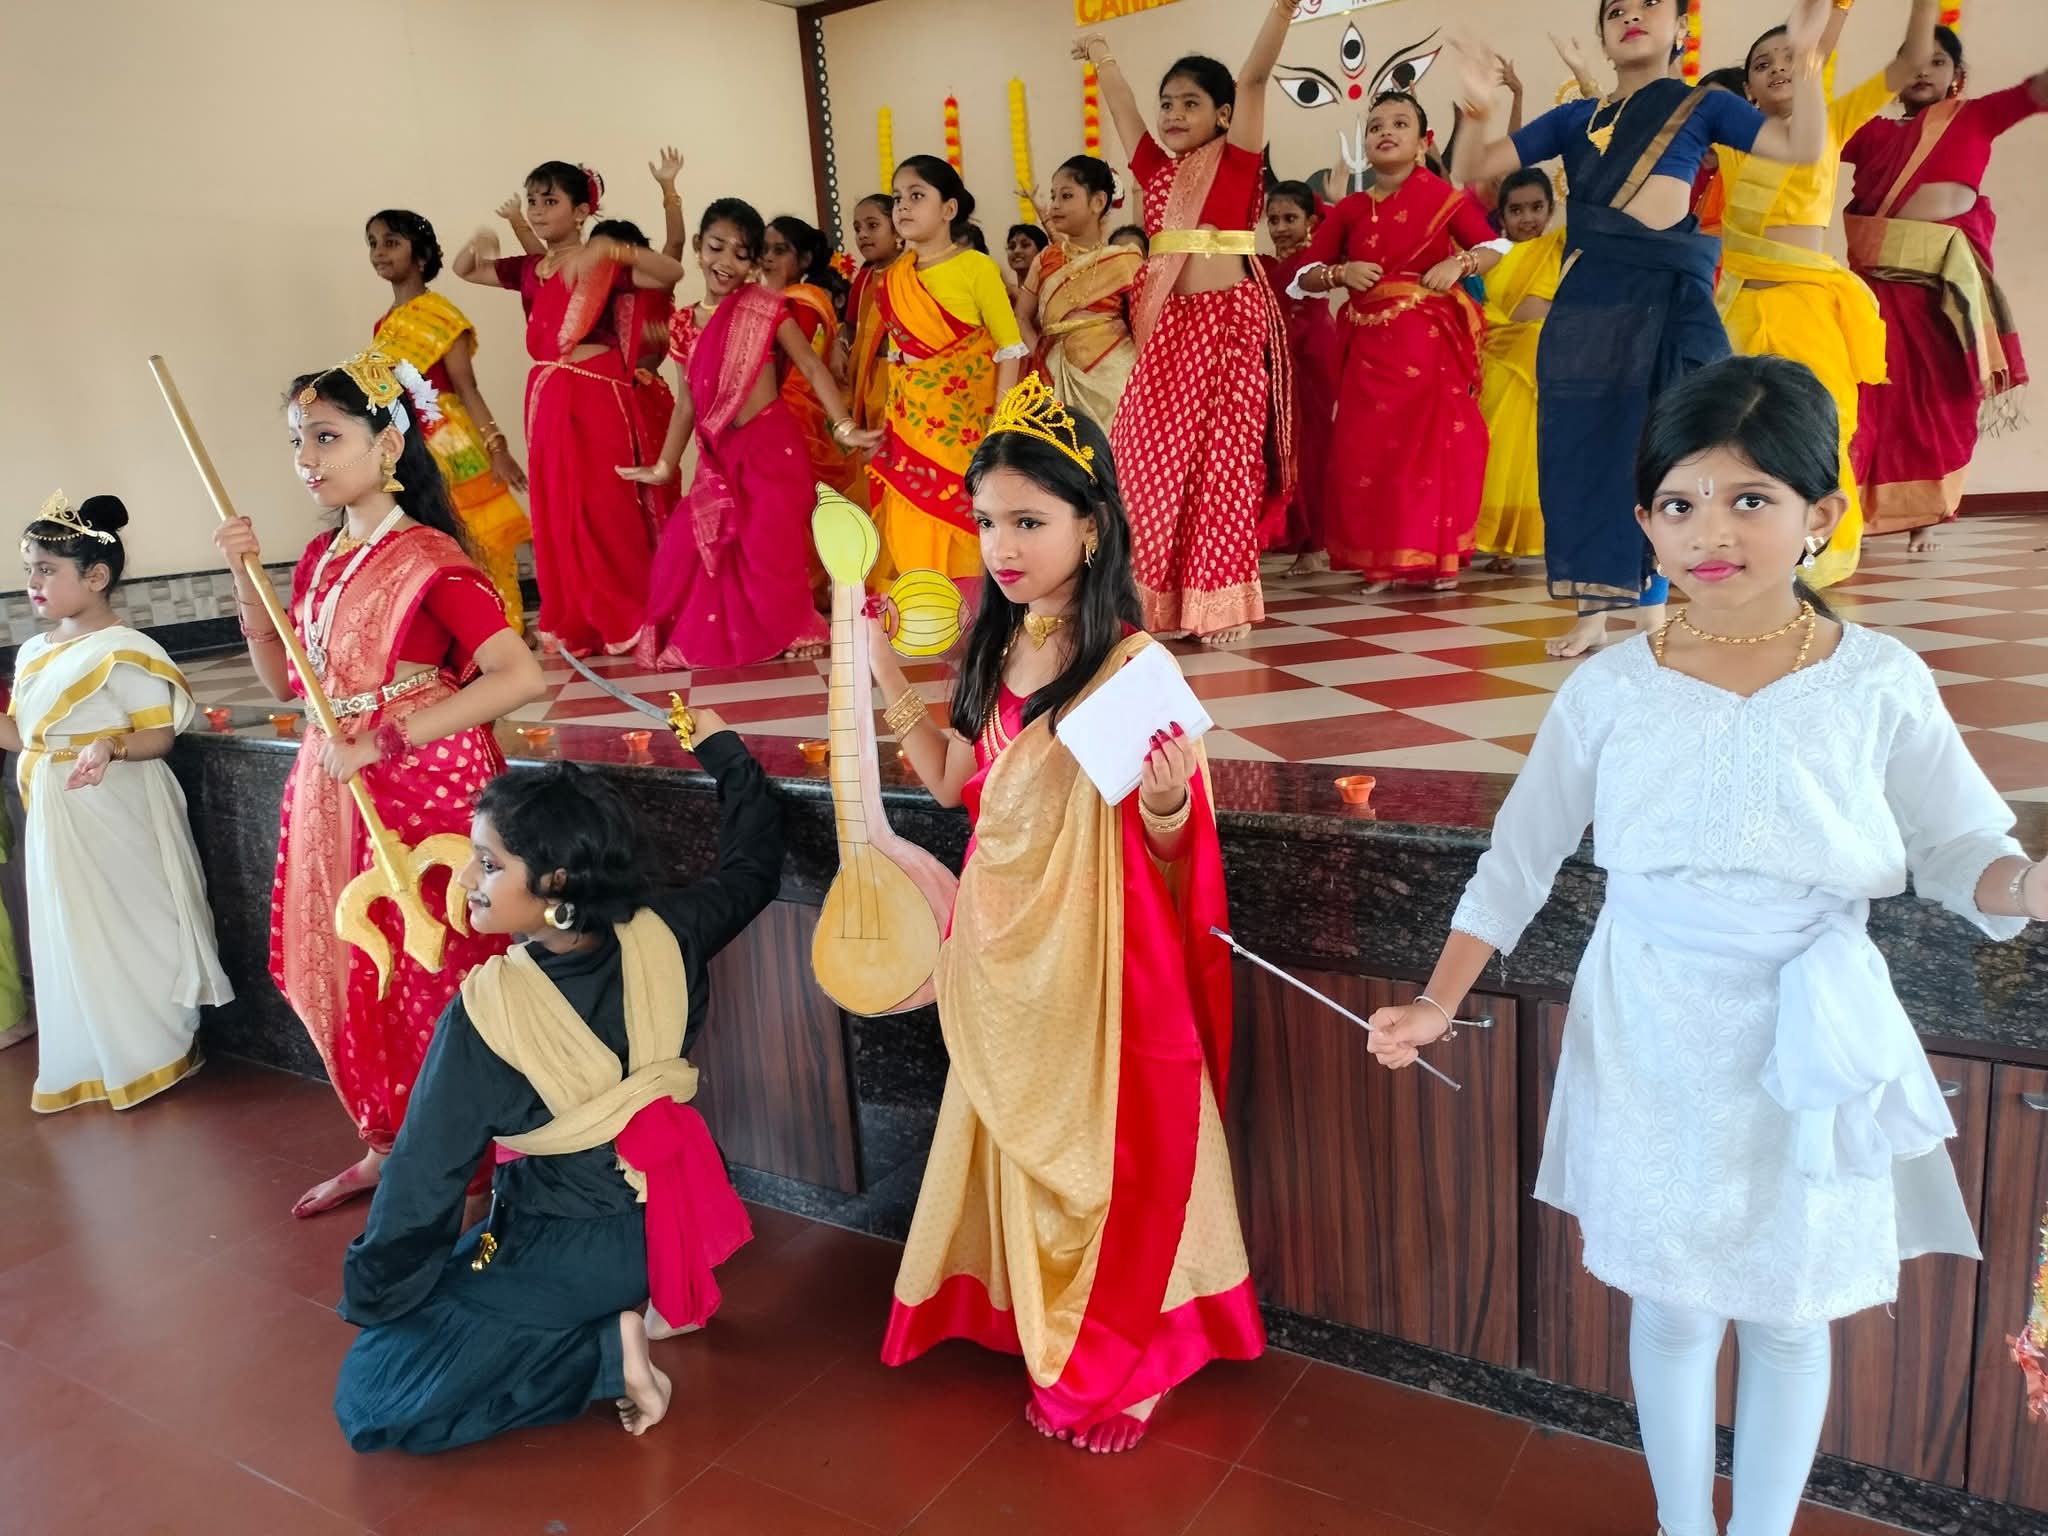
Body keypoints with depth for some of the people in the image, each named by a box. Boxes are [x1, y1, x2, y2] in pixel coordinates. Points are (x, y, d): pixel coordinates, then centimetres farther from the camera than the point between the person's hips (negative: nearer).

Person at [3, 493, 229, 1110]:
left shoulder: (125, 651, -15)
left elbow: (160, 735, -17)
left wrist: (111, 746, -34)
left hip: (112, 817, -8)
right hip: (54, 819, 8)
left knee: (129, 928, 4)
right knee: (70, 936, 15)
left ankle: (155, 1055, 20)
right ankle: (88, 1063, 29)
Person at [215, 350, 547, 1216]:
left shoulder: (428, 559, -14)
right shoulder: (321, 559, 9)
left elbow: (521, 677, -25)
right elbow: (285, 684, 14)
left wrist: (385, 741, -23)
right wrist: (247, 581, 3)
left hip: (424, 790, -7)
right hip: (336, 796, 8)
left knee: (432, 976, 2)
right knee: (350, 976, 15)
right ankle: (389, 1146, 33)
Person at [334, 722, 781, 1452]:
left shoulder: (487, 1010, -25)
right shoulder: (665, 938, -14)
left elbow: (425, 1173, -15)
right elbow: (755, 863, 5)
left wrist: (368, 1297, 1)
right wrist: (717, 741, 15)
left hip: (569, 1250, -6)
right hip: (672, 1219, 7)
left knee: (368, 1397, 3)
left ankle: (607, 1346, -9)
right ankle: (641, 1299, 16)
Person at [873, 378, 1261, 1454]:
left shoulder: (1131, 665, -19)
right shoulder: (998, 650, 2)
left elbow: (1167, 844, -16)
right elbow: (959, 784, 13)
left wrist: (1166, 802, -38)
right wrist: (886, 679, 11)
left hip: (1098, 952, -7)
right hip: (1005, 950, 7)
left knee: (1111, 1147, 9)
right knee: (1025, 1145, 19)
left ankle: (1134, 1359, 34)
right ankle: (1057, 1348, 41)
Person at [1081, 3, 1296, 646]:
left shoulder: (1237, 160, 3)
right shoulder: (1156, 167, 15)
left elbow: (1254, 77, -9)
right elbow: (1121, 106, 26)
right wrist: (1101, 56, 35)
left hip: (1229, 320, -5)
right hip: (1166, 327, 5)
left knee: (1224, 461, -3)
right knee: (1156, 460, 2)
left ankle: (1222, 603, 2)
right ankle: (1163, 600, 10)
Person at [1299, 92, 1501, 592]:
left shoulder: (1443, 196, 2)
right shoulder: (1350, 209, 8)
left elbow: (1495, 250, 4)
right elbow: (1304, 278, 10)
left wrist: (1459, 262, -15)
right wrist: (1341, 273, -8)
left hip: (1431, 340, -2)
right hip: (1370, 343, 3)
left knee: (1433, 443, -2)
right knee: (1367, 448, 0)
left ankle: (1437, 556, 9)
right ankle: (1380, 559, 9)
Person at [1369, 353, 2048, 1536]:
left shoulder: (1881, 682, -7)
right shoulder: (1610, 692, -6)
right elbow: (1522, 858, 0)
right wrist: (1438, 1005, -4)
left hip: (1810, 1053, 0)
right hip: (1652, 1047, 0)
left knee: (1789, 1312, 14)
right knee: (1677, 1304, 14)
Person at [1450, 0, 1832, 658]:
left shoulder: (1701, 105, 9)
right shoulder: (1575, 117, 15)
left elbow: (1804, 148, -3)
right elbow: (1470, 170, 9)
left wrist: (1805, 56, -14)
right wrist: (1478, 106, -9)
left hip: (1667, 302, -2)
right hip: (1584, 304, 3)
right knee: (1583, 450, 3)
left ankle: (1653, 611, 10)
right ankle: (1591, 612, 13)